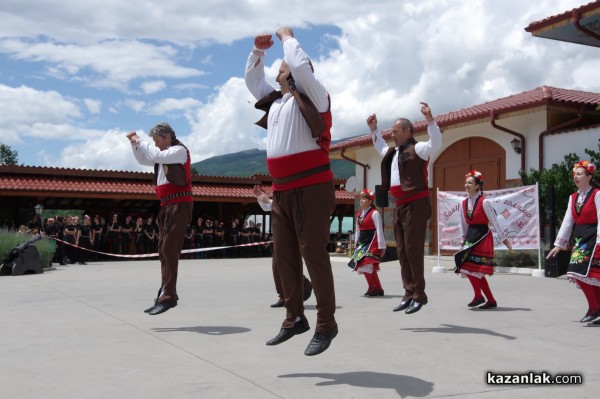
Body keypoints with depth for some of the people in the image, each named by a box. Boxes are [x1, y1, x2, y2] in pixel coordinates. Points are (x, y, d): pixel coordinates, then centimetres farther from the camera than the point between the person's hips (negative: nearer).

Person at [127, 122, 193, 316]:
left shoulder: (179, 150, -6)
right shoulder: (164, 153, 20)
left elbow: (158, 156, -22)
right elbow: (143, 160, 31)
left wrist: (141, 141, -9)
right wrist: (135, 144, 13)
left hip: (179, 205, -9)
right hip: (166, 206, 9)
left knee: (169, 249, -16)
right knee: (163, 251, 8)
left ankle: (167, 295, -18)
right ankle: (167, 294, 12)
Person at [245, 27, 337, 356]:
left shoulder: (312, 95, 0)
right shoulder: (275, 100, 20)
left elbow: (301, 66, -17)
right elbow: (251, 80, 34)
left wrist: (287, 37, 1)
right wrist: (258, 50, 22)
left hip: (311, 189, -8)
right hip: (282, 191, 8)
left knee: (313, 254, -7)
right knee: (284, 256, 8)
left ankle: (326, 325, 1)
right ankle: (294, 319, 19)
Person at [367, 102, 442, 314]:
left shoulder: (417, 149, -6)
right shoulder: (393, 153, 20)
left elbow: (436, 144, -24)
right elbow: (380, 148, 41)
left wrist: (429, 119, -30)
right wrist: (374, 129, 35)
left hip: (415, 204, -9)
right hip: (399, 205, 9)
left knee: (413, 249, -10)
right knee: (402, 250, 7)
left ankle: (419, 294, -2)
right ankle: (409, 293, 12)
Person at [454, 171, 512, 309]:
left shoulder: (484, 202, -11)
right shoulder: (464, 203, 8)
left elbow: (494, 221, -9)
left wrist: (504, 239, -8)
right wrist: (464, 240, 18)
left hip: (483, 238, -7)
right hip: (471, 237, 7)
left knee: (470, 268, -13)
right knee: (476, 272, 6)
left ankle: (478, 296, 4)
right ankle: (491, 300, 15)